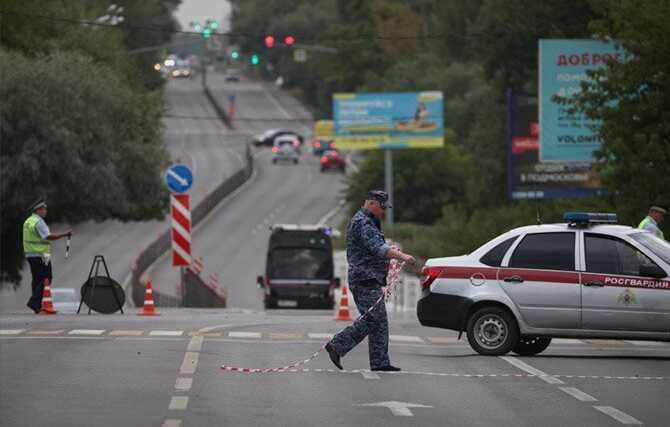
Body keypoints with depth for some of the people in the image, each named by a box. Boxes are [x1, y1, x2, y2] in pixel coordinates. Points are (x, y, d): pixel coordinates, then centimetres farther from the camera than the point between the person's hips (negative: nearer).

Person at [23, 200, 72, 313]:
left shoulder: (28, 222, 16)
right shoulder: (38, 222, -14)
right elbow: (48, 237, -21)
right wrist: (64, 234, -19)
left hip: (29, 254, 10)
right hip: (40, 255, -10)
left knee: (37, 280, 11)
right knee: (45, 279, -7)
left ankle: (37, 306, 11)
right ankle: (34, 302, -15)